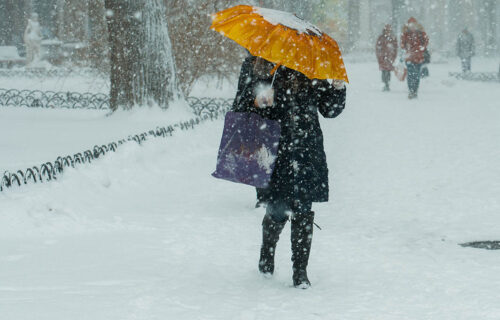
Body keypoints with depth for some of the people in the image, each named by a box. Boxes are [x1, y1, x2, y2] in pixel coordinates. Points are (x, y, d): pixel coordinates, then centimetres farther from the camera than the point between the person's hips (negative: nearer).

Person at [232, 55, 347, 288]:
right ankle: (266, 256, 30)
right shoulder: (254, 67, 6)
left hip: (307, 150, 1)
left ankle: (300, 273, 8)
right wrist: (256, 103, -14)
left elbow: (329, 110, 14)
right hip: (272, 152, -1)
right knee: (277, 210, 0)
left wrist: (338, 88, -4)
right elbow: (239, 109, 7)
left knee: (303, 211, -2)